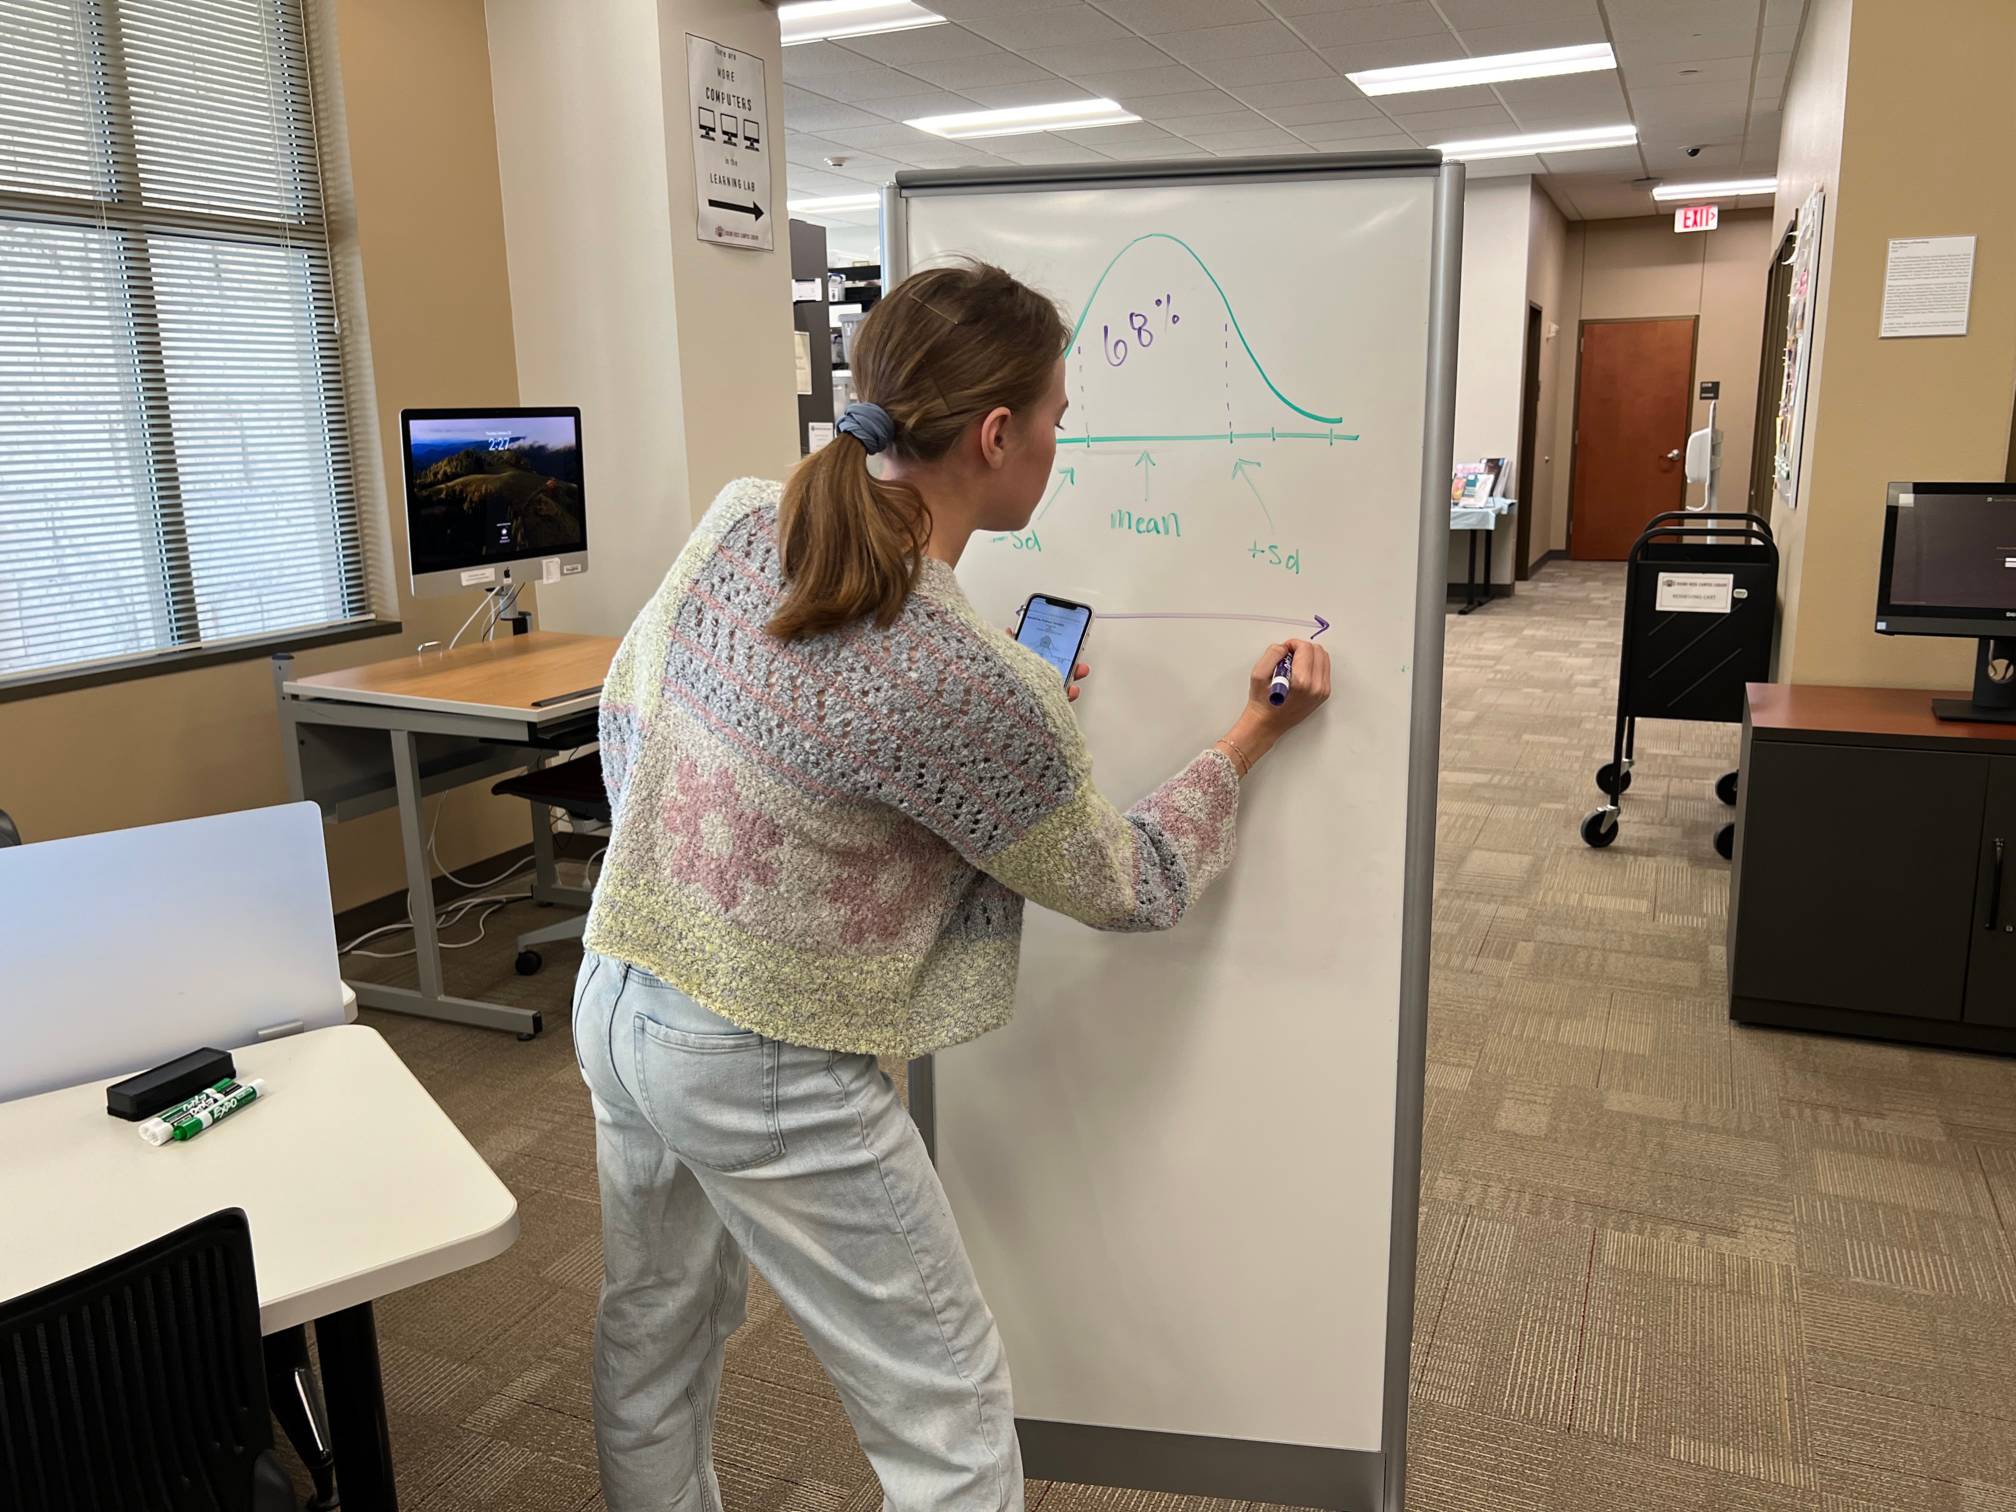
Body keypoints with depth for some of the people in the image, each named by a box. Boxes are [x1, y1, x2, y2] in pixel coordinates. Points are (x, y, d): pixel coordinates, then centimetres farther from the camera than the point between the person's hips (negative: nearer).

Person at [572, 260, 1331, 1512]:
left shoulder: (738, 523, -8)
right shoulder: (972, 690, -26)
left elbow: (627, 717, 7)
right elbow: (1133, 885, -9)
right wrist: (1252, 740, 5)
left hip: (615, 999, 8)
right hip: (768, 1077, -7)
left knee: (651, 1357, 28)